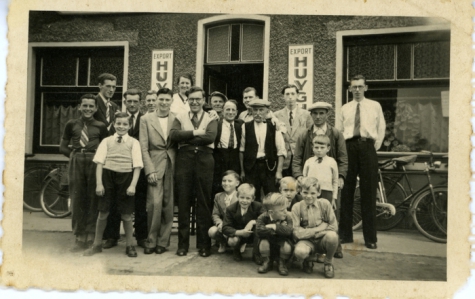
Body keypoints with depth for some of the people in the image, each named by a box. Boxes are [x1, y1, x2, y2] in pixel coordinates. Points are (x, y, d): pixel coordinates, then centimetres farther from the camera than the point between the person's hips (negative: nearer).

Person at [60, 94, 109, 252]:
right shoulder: (71, 124, 9)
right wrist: (75, 155, 1)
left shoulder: (100, 126, 6)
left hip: (94, 162, -1)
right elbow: (63, 147, 12)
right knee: (77, 200, 4)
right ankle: (80, 238, 14)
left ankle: (90, 238, 12)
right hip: (76, 162, 1)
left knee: (93, 200, 1)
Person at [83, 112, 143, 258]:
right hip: (107, 176, 1)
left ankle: (129, 245, 23)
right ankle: (97, 244, 26)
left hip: (125, 177, -1)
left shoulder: (133, 143, 1)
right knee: (103, 212, 8)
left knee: (126, 214, 6)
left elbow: (137, 166, -3)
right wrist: (99, 183, -7)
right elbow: (99, 163, 1)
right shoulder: (107, 141, 5)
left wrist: (133, 185, -12)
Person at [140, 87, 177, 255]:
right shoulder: (146, 119, 5)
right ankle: (151, 241, 7)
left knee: (168, 205, 4)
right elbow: (144, 148, 1)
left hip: (172, 166, 1)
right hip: (155, 166, -1)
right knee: (155, 203, -9)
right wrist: (150, 170, -8)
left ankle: (163, 241, 17)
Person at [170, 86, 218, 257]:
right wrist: (195, 133, -11)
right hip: (184, 160, 1)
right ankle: (183, 244, 14)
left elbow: (210, 137, -10)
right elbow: (173, 134, -7)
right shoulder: (180, 118, 12)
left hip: (204, 161, -1)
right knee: (183, 202, 4)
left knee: (204, 203, 3)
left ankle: (204, 244, 13)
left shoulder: (211, 119, 9)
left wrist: (186, 138, -7)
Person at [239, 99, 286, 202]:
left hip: (269, 167, 0)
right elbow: (242, 150, 4)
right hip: (251, 167, 1)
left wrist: (279, 171, -7)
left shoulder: (273, 128, 2)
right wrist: (242, 170, 2)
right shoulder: (246, 127, 4)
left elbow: (281, 151, 0)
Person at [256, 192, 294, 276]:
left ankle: (282, 264, 0)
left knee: (287, 246, -31)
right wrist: (280, 228, -33)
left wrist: (273, 226, -31)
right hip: (269, 246, 1)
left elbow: (288, 231, -33)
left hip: (282, 242, 0)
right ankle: (267, 263, -3)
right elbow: (259, 231, -34)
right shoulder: (263, 217, -17)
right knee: (263, 241, -29)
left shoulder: (288, 216, -17)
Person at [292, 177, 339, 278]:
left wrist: (315, 233, -14)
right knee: (299, 252, -36)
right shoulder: (296, 207, -8)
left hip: (322, 240, 1)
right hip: (307, 241, -1)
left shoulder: (325, 204, -5)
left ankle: (328, 262, -1)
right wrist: (319, 228, -15)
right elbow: (296, 233, -14)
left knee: (332, 236, -34)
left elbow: (334, 226, -7)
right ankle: (308, 260, 6)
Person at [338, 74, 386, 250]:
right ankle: (345, 234, 12)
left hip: (367, 147, -1)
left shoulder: (375, 106, 11)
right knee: (346, 191, 2)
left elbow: (381, 128, 12)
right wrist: (343, 148, 3)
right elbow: (340, 130, 13)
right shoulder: (345, 108, 14)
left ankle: (370, 238, 5)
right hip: (349, 147, 1)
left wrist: (375, 146, 4)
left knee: (369, 192, -1)